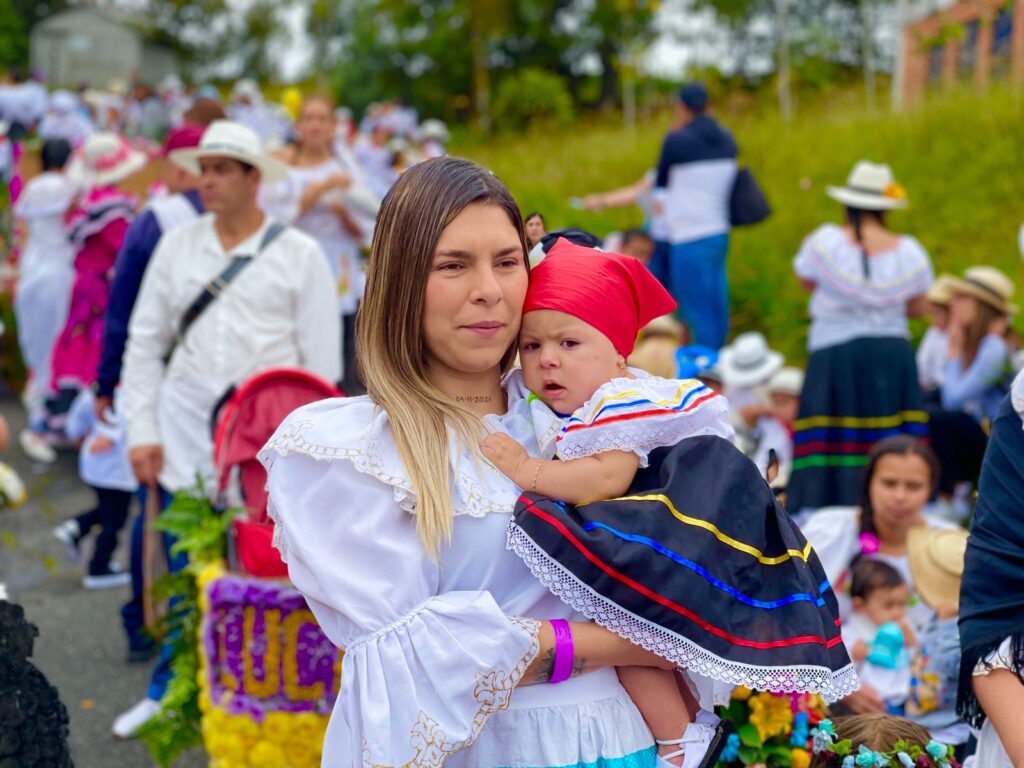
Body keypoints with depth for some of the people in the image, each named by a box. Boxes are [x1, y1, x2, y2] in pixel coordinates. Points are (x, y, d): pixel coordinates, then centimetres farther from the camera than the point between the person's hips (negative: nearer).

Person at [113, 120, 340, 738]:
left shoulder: (299, 256, 0)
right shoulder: (177, 247, 7)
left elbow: (323, 361, 1)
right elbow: (145, 343, 10)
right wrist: (142, 430, 3)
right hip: (185, 434, 2)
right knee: (184, 569, 6)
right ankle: (170, 693, 23)